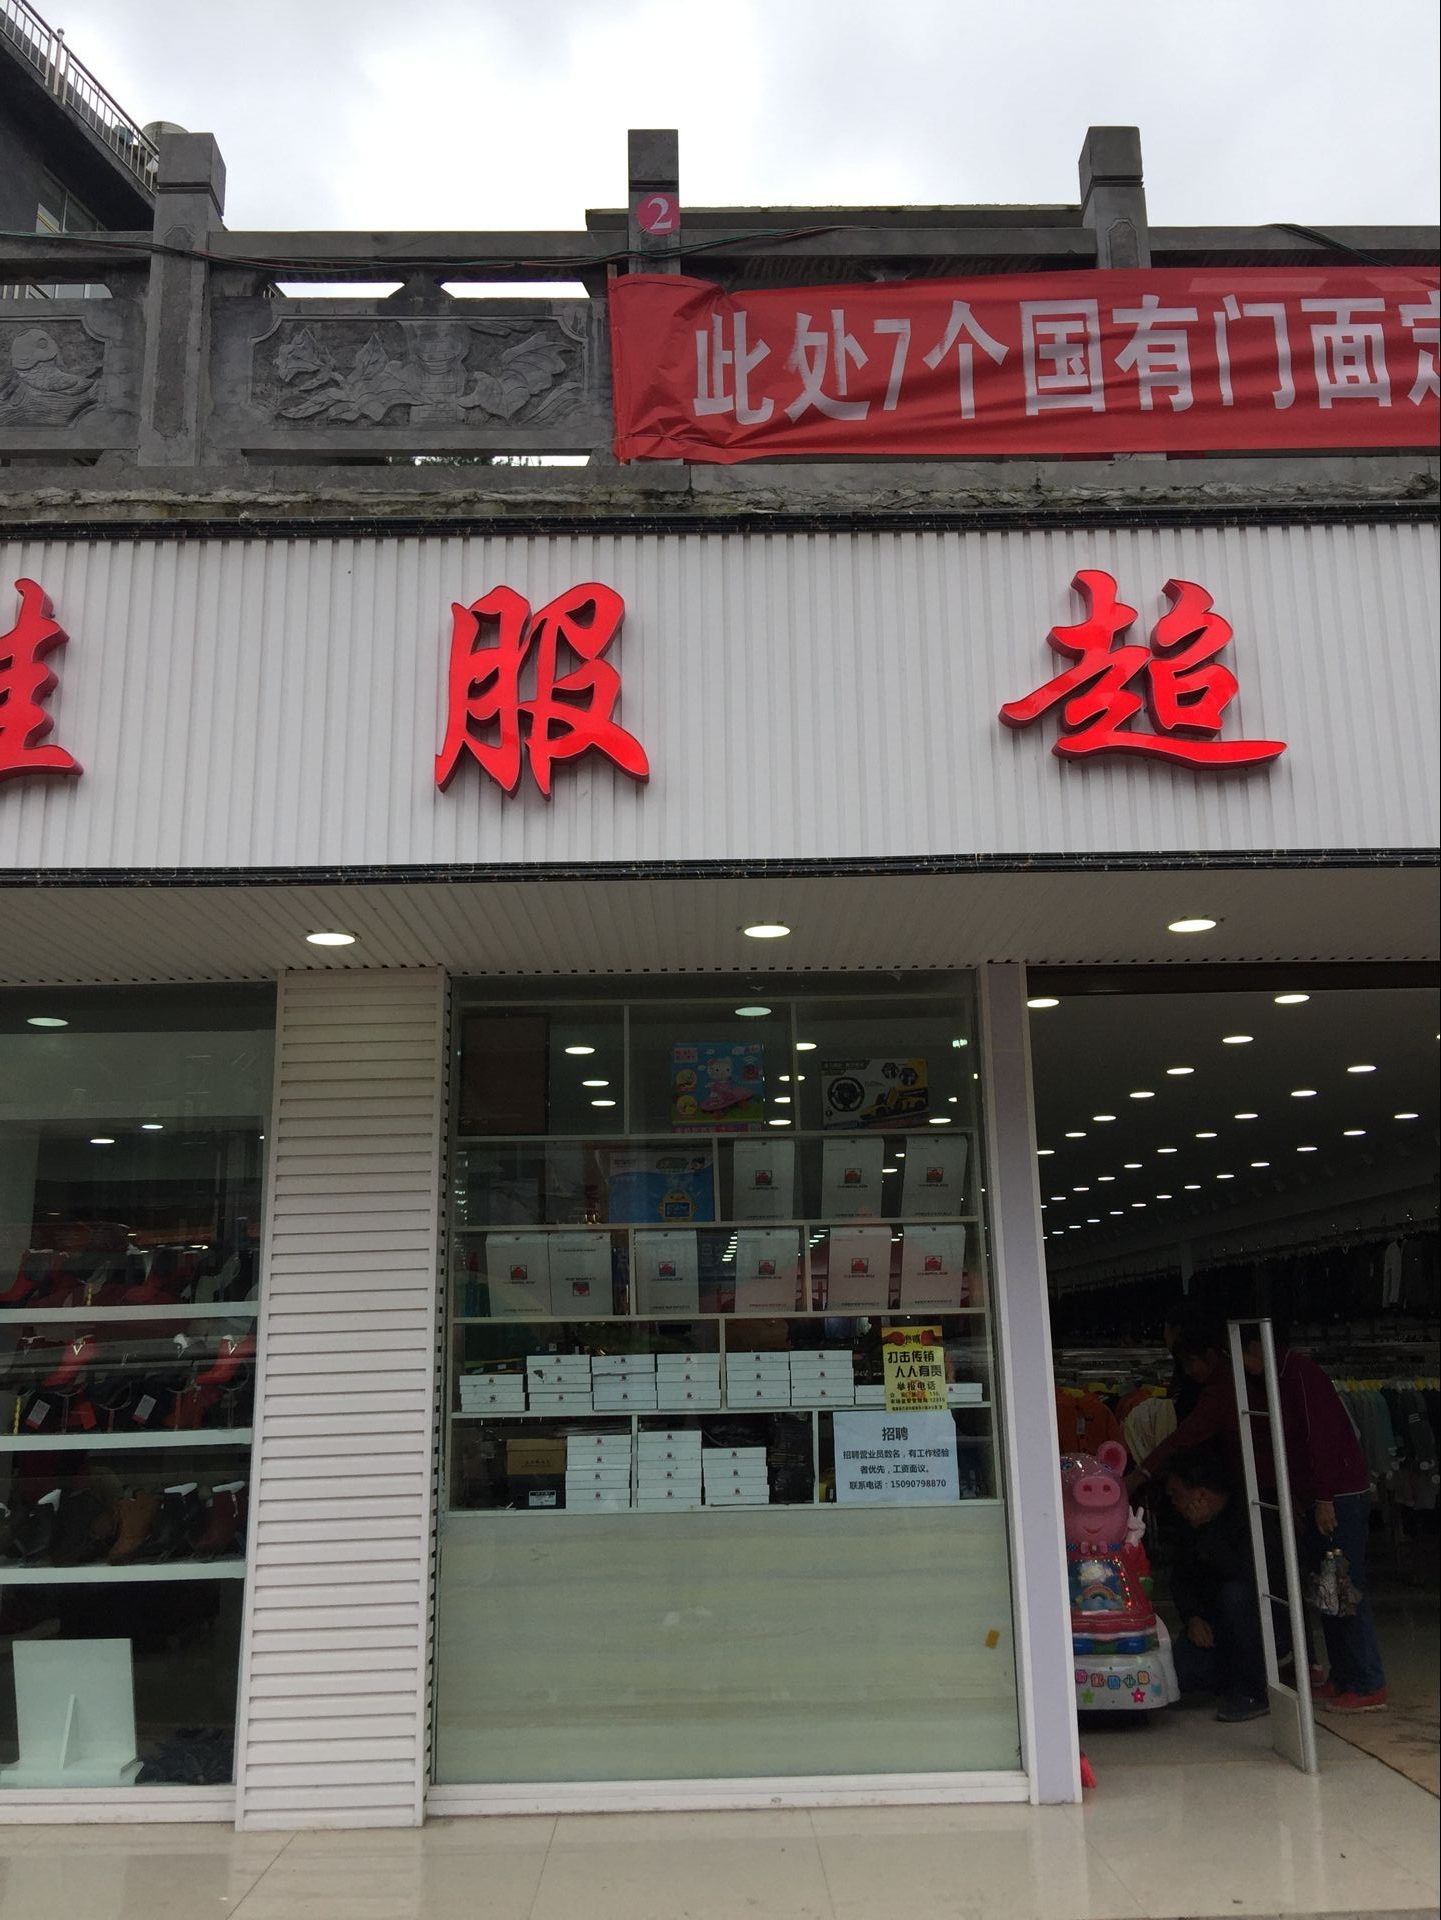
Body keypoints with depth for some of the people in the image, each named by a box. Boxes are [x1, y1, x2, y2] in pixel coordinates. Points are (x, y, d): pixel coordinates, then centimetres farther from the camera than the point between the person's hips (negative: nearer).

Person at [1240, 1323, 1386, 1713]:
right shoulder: (1283, 1376, 14)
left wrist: (1324, 1500, -20)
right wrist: (1301, 1500, 20)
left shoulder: (1299, 1372, -15)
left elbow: (1321, 1436, -21)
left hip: (1341, 1497, -10)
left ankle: (1369, 1687, 0)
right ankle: (1342, 1677, 20)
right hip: (1319, 1498, 10)